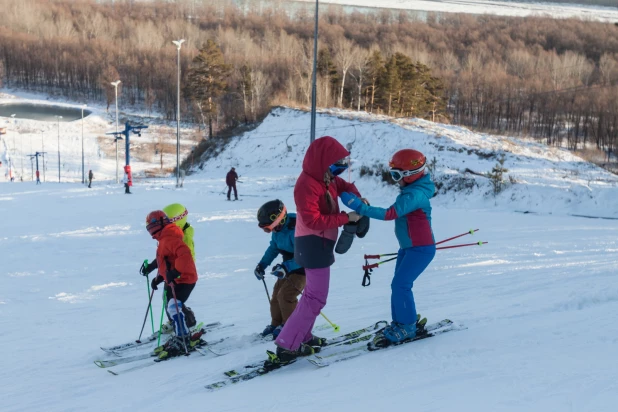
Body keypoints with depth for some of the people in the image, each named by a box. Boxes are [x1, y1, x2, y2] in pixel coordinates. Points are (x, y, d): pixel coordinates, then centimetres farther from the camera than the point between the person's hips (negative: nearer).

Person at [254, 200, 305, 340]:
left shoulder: (295, 229, -35)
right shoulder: (278, 229, -6)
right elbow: (274, 247, 10)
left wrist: (287, 267, -44)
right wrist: (262, 265, 0)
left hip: (304, 267, -9)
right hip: (289, 265, 9)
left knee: (286, 295, -16)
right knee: (277, 293, 9)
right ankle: (276, 324, 25)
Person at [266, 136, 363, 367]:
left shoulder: (326, 178, 6)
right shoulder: (307, 185, -23)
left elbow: (344, 186, 23)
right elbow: (313, 220, -29)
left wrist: (357, 198, 2)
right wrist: (346, 218, -26)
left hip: (321, 243, 11)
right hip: (313, 244, -11)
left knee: (313, 293, 22)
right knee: (316, 298, -11)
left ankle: (302, 337, 33)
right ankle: (285, 346, -11)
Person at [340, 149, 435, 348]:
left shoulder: (415, 195, -25)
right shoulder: (412, 190, 8)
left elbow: (390, 213, -35)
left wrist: (361, 207, -38)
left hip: (421, 249, -10)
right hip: (408, 247, 10)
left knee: (400, 284, -11)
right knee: (399, 285, 11)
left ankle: (407, 326, 3)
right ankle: (401, 322, 24)